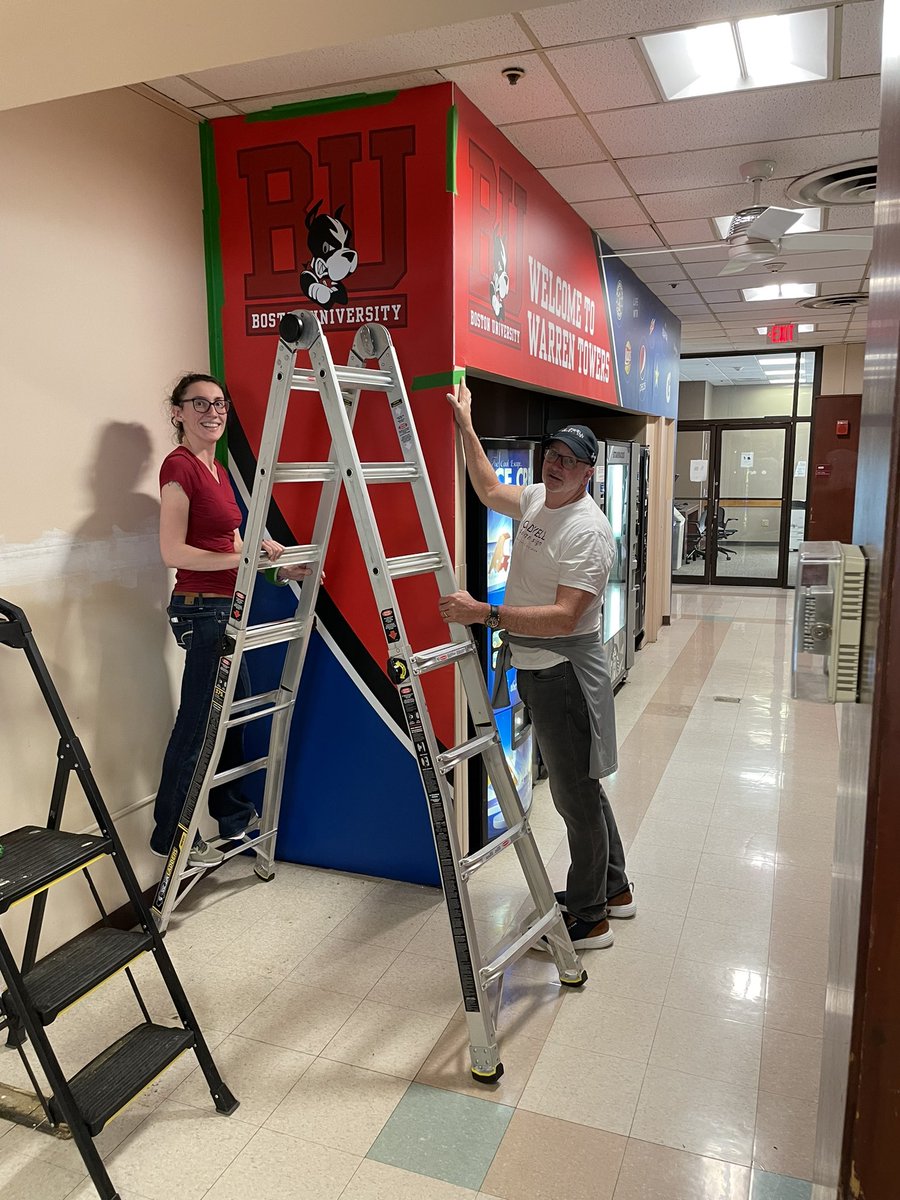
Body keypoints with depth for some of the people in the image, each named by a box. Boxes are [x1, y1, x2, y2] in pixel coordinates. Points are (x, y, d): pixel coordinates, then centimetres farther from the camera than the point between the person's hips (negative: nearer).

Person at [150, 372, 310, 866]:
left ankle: (234, 816, 33)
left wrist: (279, 570, 10)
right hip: (201, 608, -9)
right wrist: (244, 557, -23)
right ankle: (171, 835, 15)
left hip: (224, 607, 10)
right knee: (197, 721, 0)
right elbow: (173, 552, -19)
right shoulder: (179, 465, -13)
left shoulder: (217, 469, 14)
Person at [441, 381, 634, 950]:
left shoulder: (589, 530, -20)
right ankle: (614, 888, 38)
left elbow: (564, 617, -29)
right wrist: (466, 425, 24)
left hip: (566, 670, -10)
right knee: (580, 784, 20)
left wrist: (484, 614, -33)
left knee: (577, 793, 2)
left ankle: (588, 918, 18)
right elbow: (489, 490, 27)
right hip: (534, 667, 10)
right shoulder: (536, 499, 7)